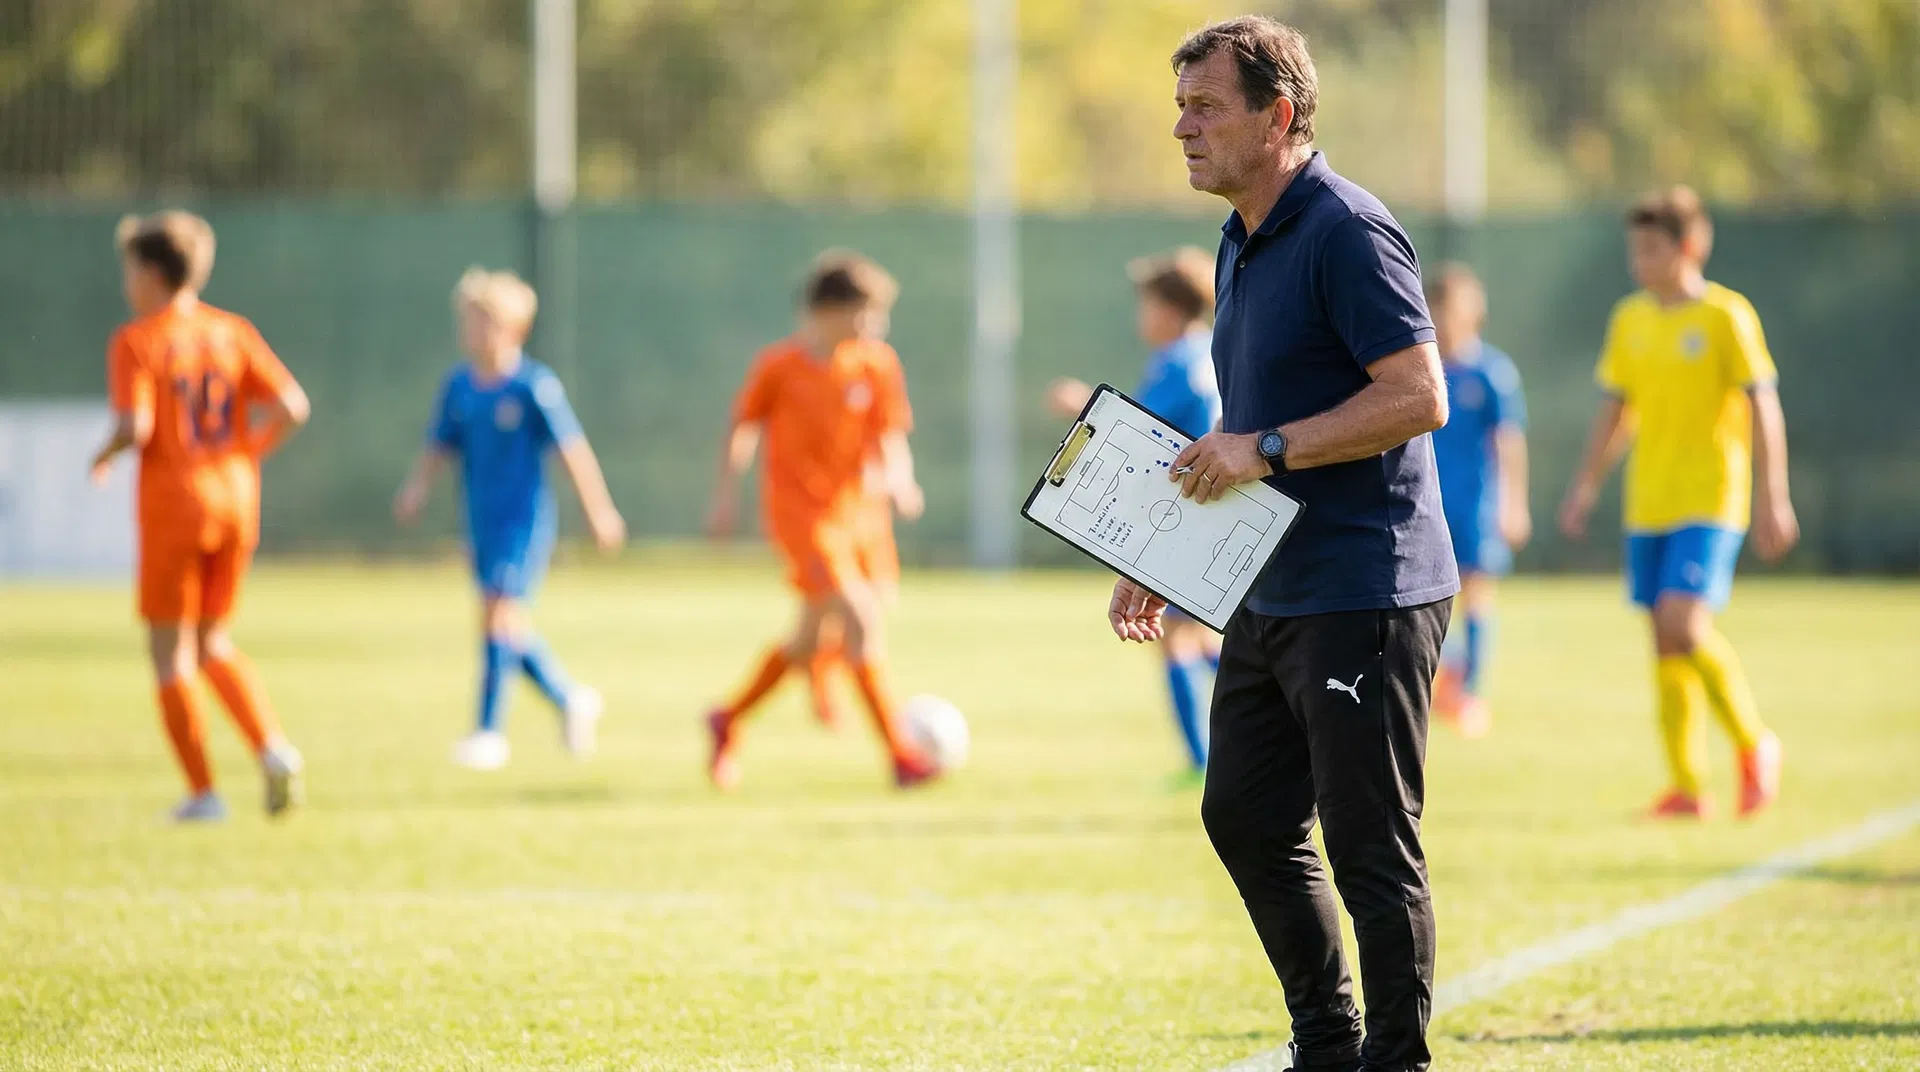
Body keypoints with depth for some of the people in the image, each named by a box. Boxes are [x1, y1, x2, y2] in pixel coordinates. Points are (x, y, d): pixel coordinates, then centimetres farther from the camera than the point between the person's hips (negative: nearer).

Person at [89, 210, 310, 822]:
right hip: (235, 498, 5)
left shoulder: (135, 342, -9)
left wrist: (105, 457, 0)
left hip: (173, 502, -5)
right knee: (213, 643, 20)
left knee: (169, 650, 6)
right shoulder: (232, 334, 6)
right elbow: (292, 408, -1)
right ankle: (272, 747, -1)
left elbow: (135, 427, -21)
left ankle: (202, 792, 3)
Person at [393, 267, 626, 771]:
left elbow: (572, 449, -8)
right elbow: (440, 446, 11)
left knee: (500, 616, -14)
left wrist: (600, 512, -4)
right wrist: (417, 487, -8)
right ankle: (571, 700, 31)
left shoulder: (535, 386, -13)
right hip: (482, 523, 7)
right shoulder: (459, 386, 3)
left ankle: (489, 731, -10)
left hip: (525, 518, -6)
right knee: (511, 627, 11)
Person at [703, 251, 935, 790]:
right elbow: (742, 428, 4)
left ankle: (731, 720, 37)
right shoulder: (778, 366, -9)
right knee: (860, 619, -19)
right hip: (797, 509, -5)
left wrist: (898, 475, -20)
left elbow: (889, 436, 0)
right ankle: (899, 753, -17)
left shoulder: (876, 363, -1)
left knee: (810, 637, 13)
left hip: (852, 507, 5)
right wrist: (727, 495, 5)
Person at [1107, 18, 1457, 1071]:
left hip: (1364, 594, -10)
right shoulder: (1243, 244, 15)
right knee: (1244, 818, 14)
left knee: (1370, 849, -5)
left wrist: (1270, 449, -22)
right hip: (1269, 591, 10)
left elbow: (1418, 398, -22)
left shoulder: (1347, 232, -15)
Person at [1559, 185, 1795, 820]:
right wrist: (1585, 488, 16)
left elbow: (1763, 410, -7)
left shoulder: (1725, 317, -7)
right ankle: (1685, 786, 11)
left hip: (1709, 503, -6)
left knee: (1683, 621, -20)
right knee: (1666, 641, 5)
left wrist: (1771, 499, -11)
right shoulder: (1629, 321, 10)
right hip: (1647, 505, 6)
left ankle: (1753, 742, 0)